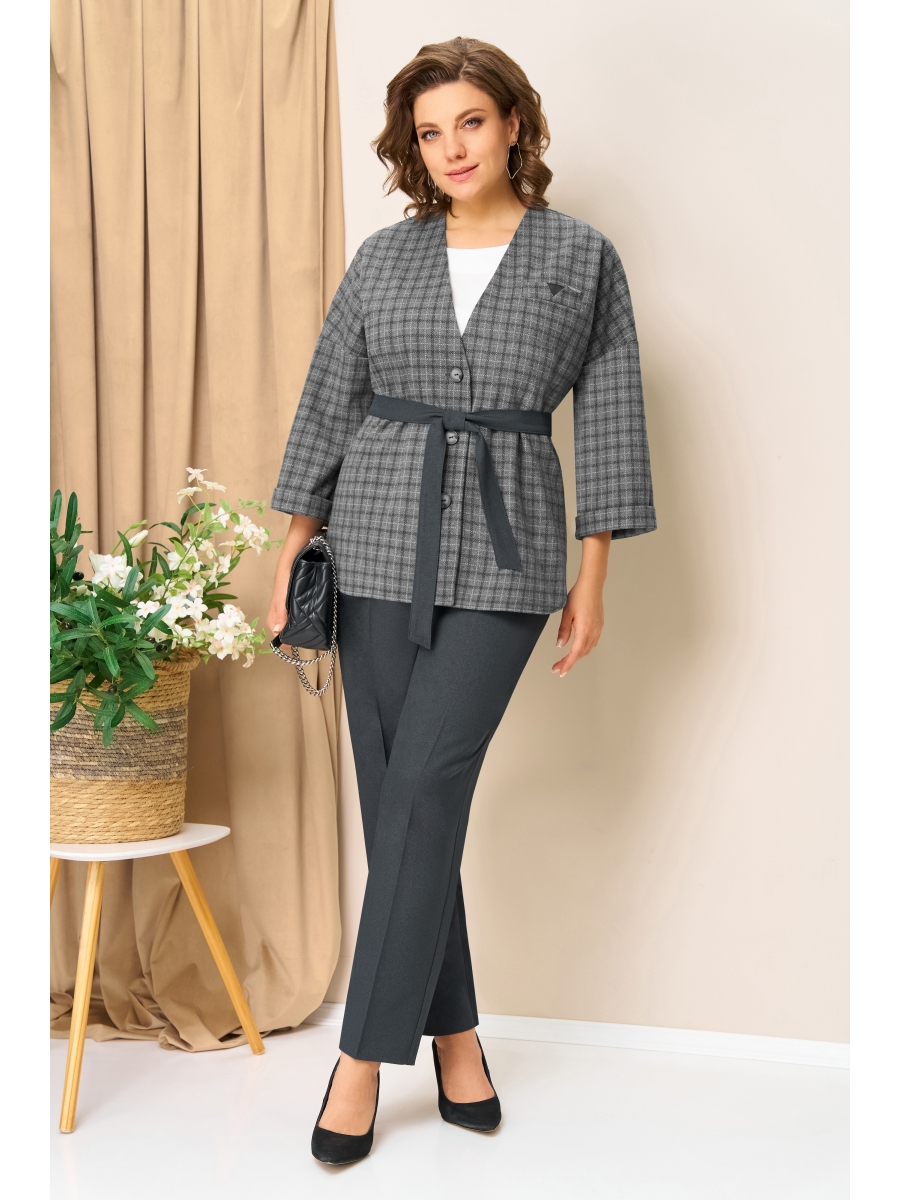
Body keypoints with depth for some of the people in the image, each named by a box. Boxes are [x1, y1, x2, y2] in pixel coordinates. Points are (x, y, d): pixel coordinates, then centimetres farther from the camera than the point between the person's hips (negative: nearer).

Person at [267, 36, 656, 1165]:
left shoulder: (583, 257, 3)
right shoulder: (383, 257, 8)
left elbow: (609, 421, 3)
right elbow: (327, 404, 10)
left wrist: (592, 581, 0)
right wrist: (293, 551, 6)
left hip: (505, 549, -3)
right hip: (379, 540, 3)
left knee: (423, 785, -11)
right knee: (396, 792, 2)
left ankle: (365, 1052, 0)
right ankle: (454, 1034, 16)